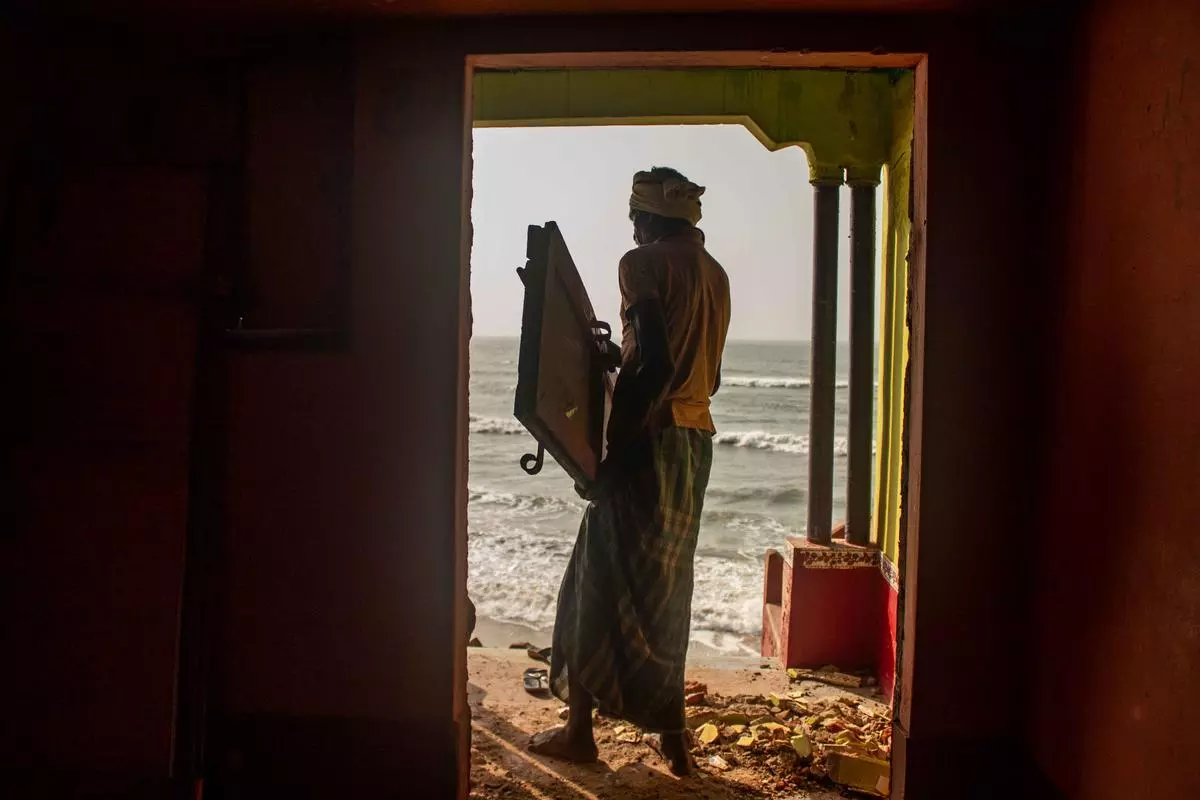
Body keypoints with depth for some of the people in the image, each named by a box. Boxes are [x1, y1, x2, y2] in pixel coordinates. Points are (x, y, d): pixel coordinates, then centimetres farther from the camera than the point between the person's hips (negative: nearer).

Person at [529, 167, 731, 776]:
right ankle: (673, 737, 19)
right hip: (697, 440, 8)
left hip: (650, 439, -8)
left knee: (600, 583, 4)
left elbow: (653, 364, -20)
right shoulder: (715, 274, 14)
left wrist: (614, 446, -18)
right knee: (665, 586, 14)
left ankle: (579, 730, 14)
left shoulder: (643, 263, -9)